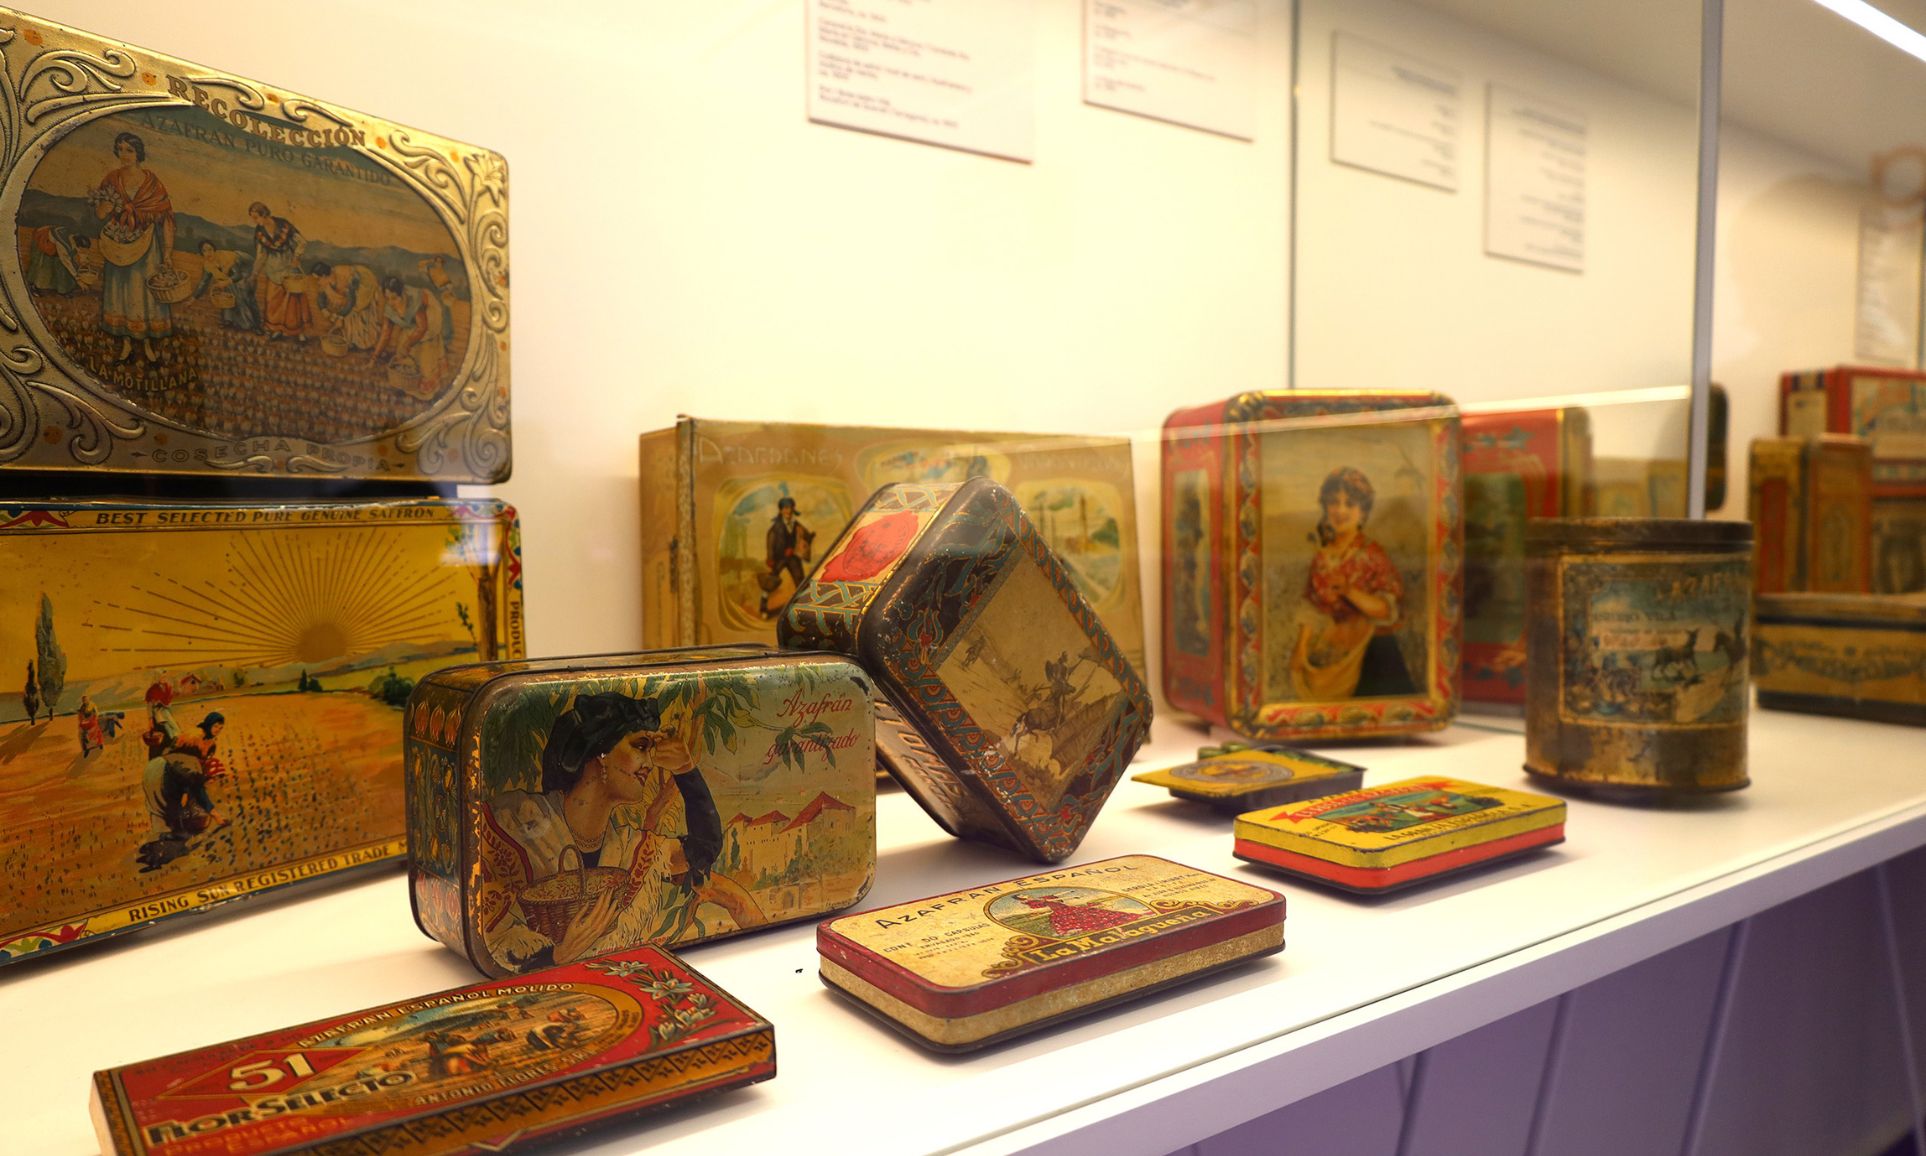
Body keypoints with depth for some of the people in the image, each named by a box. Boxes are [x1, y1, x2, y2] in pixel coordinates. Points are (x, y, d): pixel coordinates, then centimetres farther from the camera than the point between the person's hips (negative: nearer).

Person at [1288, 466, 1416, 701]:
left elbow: (1386, 610, -13)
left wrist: (1349, 591, -26)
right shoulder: (1320, 558, 7)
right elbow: (1311, 611, 7)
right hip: (1330, 654, 3)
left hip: (1371, 655, -3)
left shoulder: (1373, 555, -5)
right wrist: (1301, 649, -4)